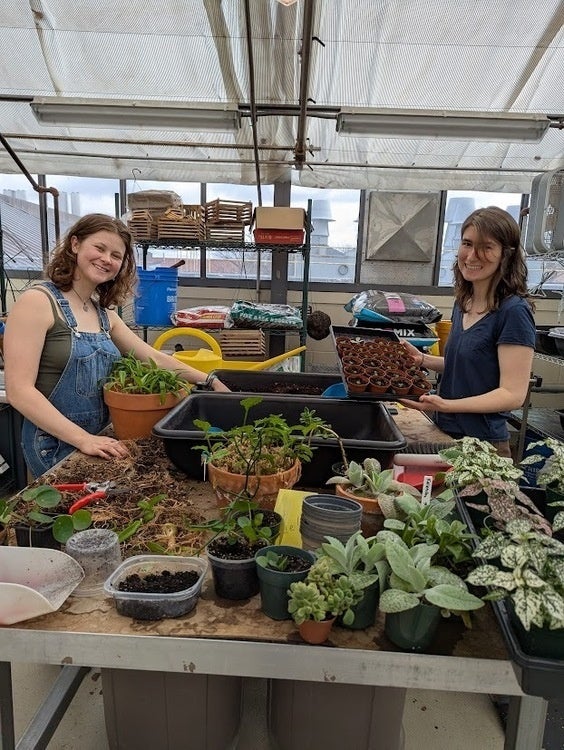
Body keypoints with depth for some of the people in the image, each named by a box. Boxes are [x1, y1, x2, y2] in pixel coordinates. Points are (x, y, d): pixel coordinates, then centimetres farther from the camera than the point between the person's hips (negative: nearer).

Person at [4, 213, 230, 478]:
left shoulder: (104, 312, 10)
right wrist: (84, 439, -24)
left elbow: (154, 358, 12)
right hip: (55, 445, -7)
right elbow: (19, 390, -18)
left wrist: (209, 381, 4)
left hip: (99, 440, 7)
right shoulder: (37, 302, -12)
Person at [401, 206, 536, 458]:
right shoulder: (464, 302, 4)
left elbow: (513, 394, -20)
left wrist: (445, 405, -31)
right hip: (446, 434, 7)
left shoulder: (514, 311, -18)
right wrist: (423, 360, 0)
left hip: (482, 445, -7)